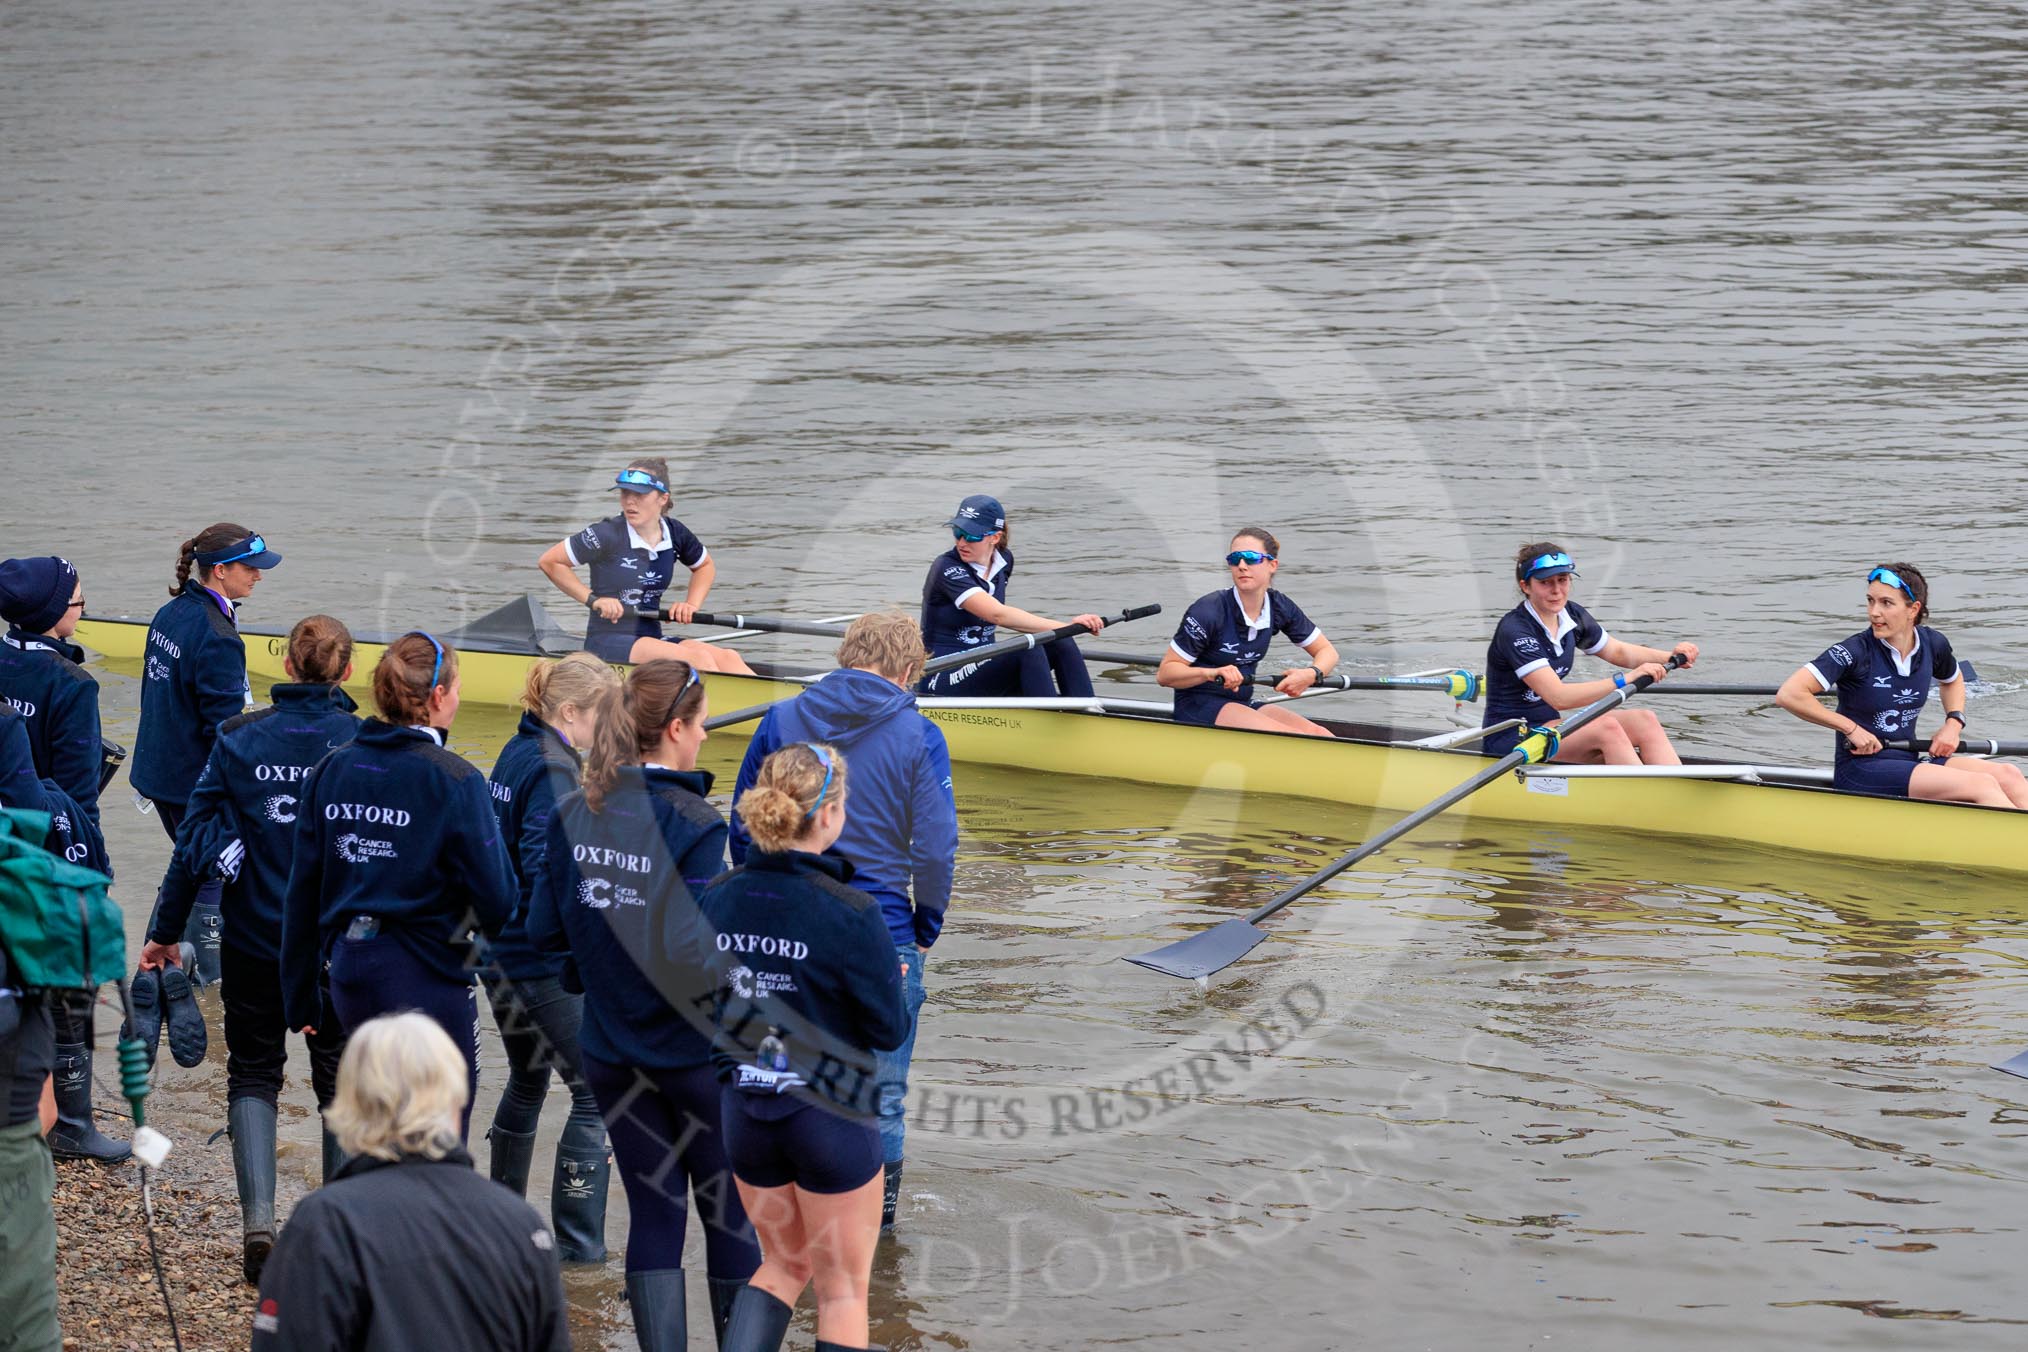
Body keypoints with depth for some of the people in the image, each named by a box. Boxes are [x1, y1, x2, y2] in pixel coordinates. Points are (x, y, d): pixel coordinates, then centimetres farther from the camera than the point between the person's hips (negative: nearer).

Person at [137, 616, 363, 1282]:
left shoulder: (239, 739, -7)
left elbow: (194, 838, -4)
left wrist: (166, 931, 5)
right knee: (342, 1077, 15)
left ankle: (257, 1214, -4)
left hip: (255, 939, 0)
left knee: (253, 1073, 14)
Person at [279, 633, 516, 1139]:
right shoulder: (454, 781, -14)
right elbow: (496, 901, -14)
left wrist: (299, 998, 13)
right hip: (428, 979, -6)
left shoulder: (330, 770, 3)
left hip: (349, 972, 6)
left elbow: (302, 893, 6)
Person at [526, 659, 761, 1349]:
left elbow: (545, 929, 3)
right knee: (730, 1214, 12)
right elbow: (693, 951, -26)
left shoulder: (572, 814, -1)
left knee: (654, 1211, 12)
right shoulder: (692, 824, -19)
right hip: (696, 1050, -5)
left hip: (611, 1052, 5)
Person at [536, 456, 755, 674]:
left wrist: (692, 605, 10)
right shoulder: (608, 535, -9)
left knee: (727, 658, -19)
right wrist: (593, 599, -9)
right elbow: (549, 561, -4)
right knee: (697, 657, -29)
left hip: (652, 638, 6)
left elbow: (705, 566, 28)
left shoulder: (675, 533, 7)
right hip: (607, 641, -6)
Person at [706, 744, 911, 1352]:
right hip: (830, 1116, -5)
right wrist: (888, 982, 6)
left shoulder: (719, 897, -4)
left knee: (784, 1263, 24)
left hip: (745, 1113, 5)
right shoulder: (850, 914, -20)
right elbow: (889, 1030, -13)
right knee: (843, 1289, 12)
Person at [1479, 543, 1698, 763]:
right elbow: (1558, 698, -29)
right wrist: (1625, 679, -33)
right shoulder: (1514, 631, -21)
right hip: (1508, 738, -8)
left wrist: (1670, 657, -1)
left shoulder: (1571, 615, 4)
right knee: (1606, 728, -29)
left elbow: (1617, 652, 18)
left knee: (1645, 721, -12)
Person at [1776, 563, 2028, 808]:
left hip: (1908, 763, 7)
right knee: (1981, 785, -24)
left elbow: (1953, 680, 30)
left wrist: (1954, 722, 9)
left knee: (2007, 776, -15)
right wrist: (1851, 729, -16)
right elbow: (1789, 695, -21)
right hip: (1860, 771, -7)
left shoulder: (1932, 644, 5)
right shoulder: (1855, 652, -13)